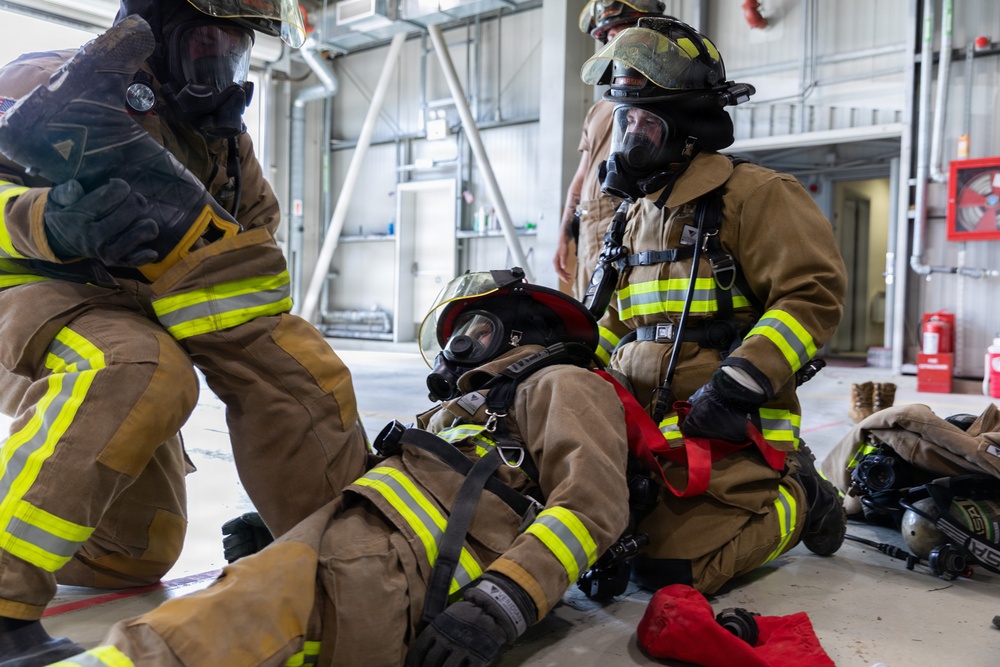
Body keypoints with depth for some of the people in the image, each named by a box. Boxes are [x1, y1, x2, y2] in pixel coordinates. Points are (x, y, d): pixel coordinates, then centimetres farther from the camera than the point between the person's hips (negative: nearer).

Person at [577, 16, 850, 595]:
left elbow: (815, 292, -15)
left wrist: (735, 384, -22)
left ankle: (797, 498, 10)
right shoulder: (638, 214, 19)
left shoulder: (752, 195, -6)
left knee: (668, 567, -17)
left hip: (728, 431, -8)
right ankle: (756, 492, 20)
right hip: (649, 422, 8)